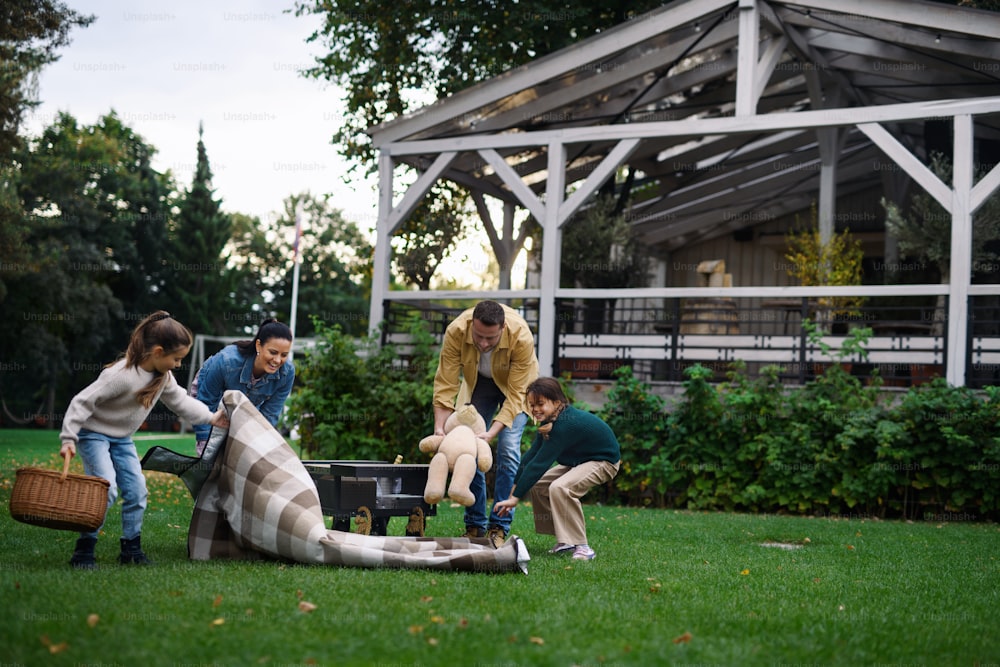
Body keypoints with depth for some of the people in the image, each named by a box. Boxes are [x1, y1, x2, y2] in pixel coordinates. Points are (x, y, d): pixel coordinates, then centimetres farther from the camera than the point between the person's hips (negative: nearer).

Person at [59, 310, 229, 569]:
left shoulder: (163, 376, -4)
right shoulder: (121, 375, -30)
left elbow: (180, 401, 12)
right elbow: (83, 402, -28)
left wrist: (210, 417, 6)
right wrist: (68, 439, -30)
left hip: (122, 439, 8)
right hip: (93, 434, -8)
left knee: (136, 491, 2)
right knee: (106, 489, -21)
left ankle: (131, 549, 14)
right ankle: (83, 551, -12)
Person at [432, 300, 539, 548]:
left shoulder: (521, 337, -38)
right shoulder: (456, 331, -33)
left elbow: (515, 393, -32)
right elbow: (446, 383, -26)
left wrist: (492, 432, -41)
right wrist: (439, 428, -34)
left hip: (514, 382, -2)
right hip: (477, 381, 3)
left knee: (508, 449, -15)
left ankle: (499, 527, -8)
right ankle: (475, 526, 7)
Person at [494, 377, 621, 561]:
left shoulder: (565, 424, -32)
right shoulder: (550, 420, -3)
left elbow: (539, 463, -32)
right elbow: (532, 454, -2)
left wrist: (515, 497, -30)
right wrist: (516, 486, -7)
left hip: (603, 461, -10)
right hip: (578, 461, 10)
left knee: (560, 487, -31)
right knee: (536, 485, 6)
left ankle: (581, 546, -23)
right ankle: (565, 540, 14)